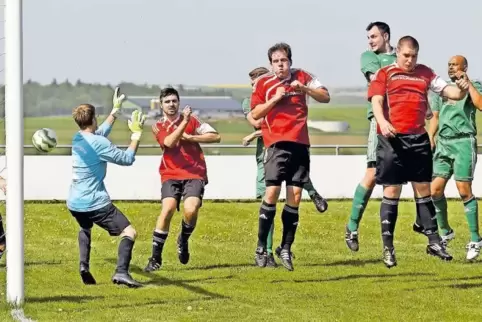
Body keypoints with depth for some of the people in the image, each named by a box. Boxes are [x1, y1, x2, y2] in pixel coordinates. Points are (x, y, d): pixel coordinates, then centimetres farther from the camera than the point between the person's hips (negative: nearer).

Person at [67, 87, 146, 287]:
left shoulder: (77, 138, 9)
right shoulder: (98, 143, -16)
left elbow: (102, 131, 28)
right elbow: (127, 159, -11)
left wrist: (116, 110, 34)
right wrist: (136, 134, -2)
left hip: (74, 203, 8)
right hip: (96, 203, -8)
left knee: (85, 229, 36)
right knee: (129, 232, -6)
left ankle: (84, 266, 13)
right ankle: (121, 272, -27)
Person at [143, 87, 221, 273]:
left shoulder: (191, 120, 9)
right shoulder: (158, 127, 9)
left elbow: (216, 137, 2)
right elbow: (169, 142, -13)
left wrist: (190, 137, -7)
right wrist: (184, 122, -21)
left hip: (195, 174, 0)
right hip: (171, 175, 0)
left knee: (191, 210, -24)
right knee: (168, 209, -22)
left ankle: (183, 240, 10)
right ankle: (155, 258, -13)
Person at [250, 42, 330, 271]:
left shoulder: (301, 77, 11)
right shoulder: (263, 83, 5)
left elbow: (325, 97, 6)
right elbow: (255, 114, 1)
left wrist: (304, 89, -9)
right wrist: (275, 99, -11)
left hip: (300, 144, 3)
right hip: (277, 143, -3)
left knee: (294, 197, 1)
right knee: (272, 193, -14)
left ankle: (286, 248, 9)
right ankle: (261, 247, -4)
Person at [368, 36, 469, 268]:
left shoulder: (425, 74, 15)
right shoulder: (384, 74, 5)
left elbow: (448, 91, 9)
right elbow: (376, 101, -7)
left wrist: (461, 90, -15)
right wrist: (382, 122, -27)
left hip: (419, 138, 3)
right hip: (392, 138, -3)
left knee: (423, 189, 9)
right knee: (392, 190, -2)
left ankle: (434, 241, 16)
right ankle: (388, 247, 3)